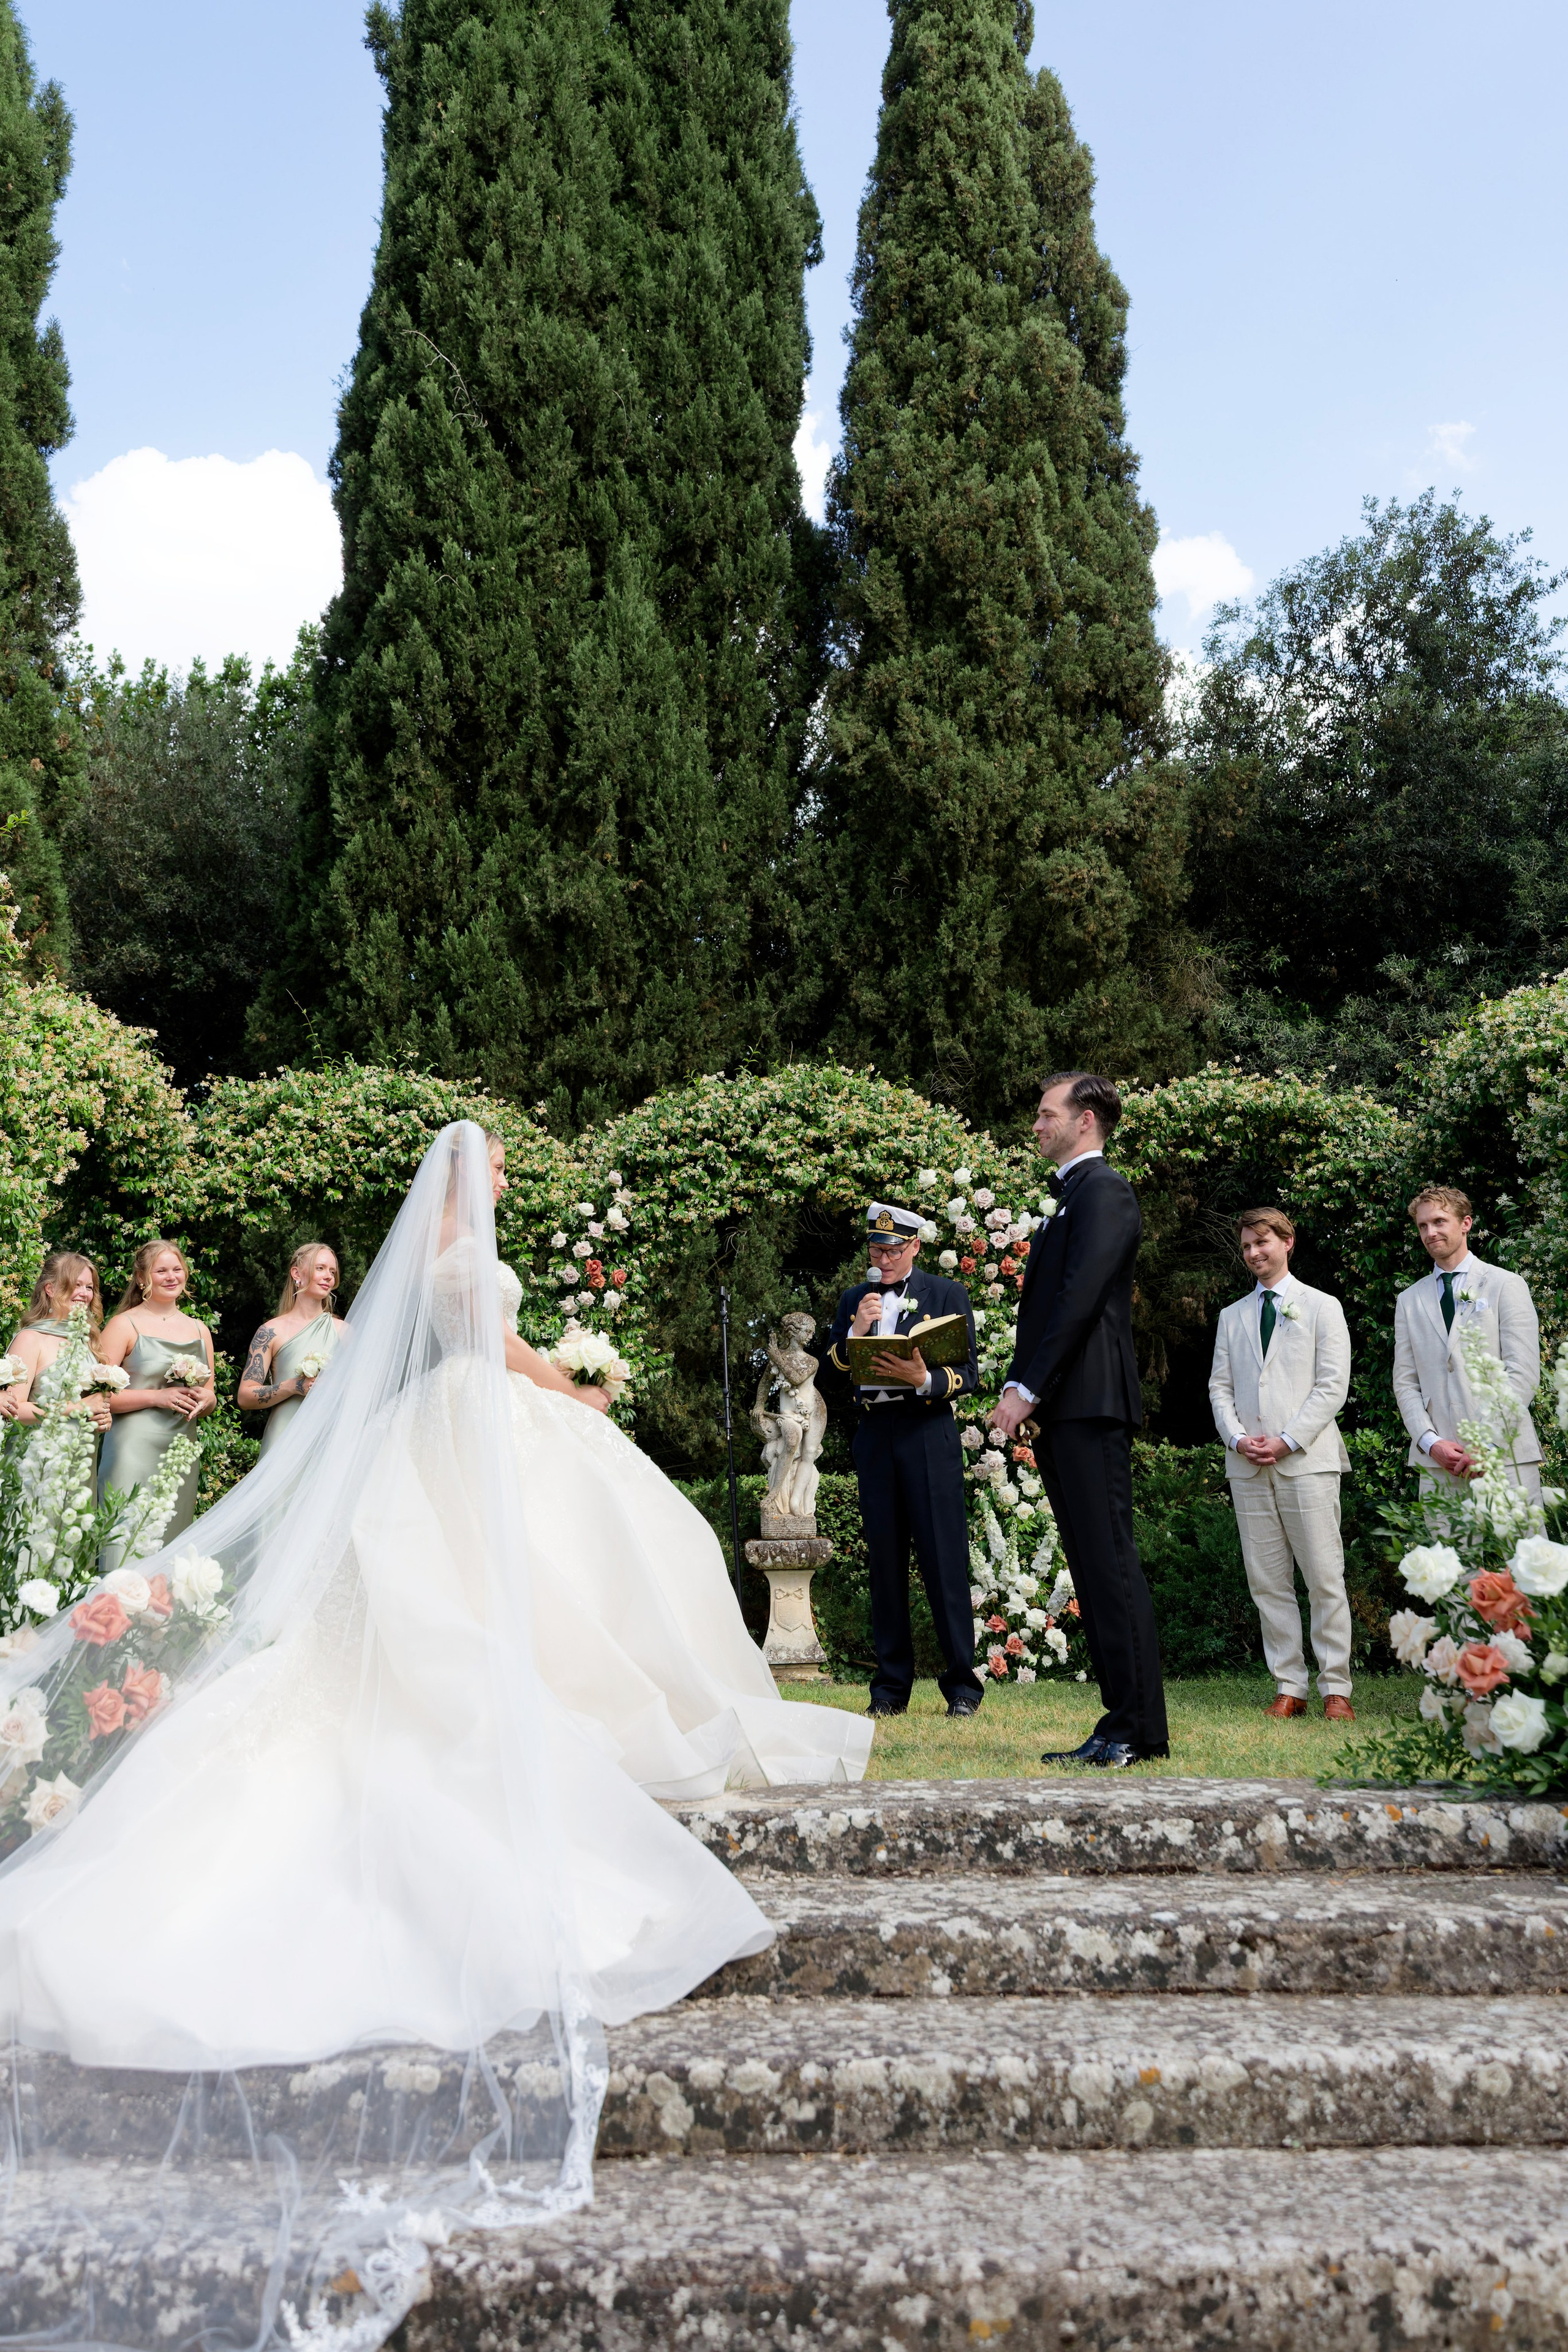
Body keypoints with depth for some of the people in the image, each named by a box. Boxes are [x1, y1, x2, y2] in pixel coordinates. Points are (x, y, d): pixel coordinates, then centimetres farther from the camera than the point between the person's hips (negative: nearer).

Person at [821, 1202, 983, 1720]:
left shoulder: (947, 1294, 6)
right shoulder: (854, 1300, 16)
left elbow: (969, 1375, 0)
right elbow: (830, 1373, 9)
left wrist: (923, 1379, -20)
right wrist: (855, 1332, -8)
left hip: (929, 1438, -3)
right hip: (874, 1439, 4)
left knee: (944, 1561, -5)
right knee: (885, 1563, 6)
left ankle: (962, 1686, 2)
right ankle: (891, 1688, 13)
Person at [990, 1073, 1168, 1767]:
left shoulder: (1103, 1190, -6)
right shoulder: (1070, 1197, 24)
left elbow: (1081, 1299, -16)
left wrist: (1029, 1388, -17)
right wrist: (1019, 1390, 11)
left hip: (1090, 1405, -10)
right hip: (1060, 1412, 10)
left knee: (1110, 1563, -9)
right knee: (1093, 1570, 9)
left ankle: (1138, 1730, -5)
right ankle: (1121, 1723, 14)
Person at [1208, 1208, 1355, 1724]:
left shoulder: (1322, 1308, 7)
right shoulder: (1232, 1316, 18)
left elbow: (1333, 1385, -2)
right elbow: (1219, 1386, 14)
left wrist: (1286, 1441, -11)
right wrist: (1237, 1438, -5)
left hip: (1307, 1460, -4)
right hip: (1248, 1465, 4)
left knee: (1325, 1579, -5)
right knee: (1267, 1582, 3)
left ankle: (1336, 1689, 1)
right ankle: (1289, 1687, 8)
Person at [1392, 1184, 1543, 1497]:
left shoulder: (1507, 1286, 4)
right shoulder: (1409, 1301, 15)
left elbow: (1523, 1373, -4)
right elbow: (1405, 1383, 11)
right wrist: (1431, 1442, -6)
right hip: (1436, 1461, 3)